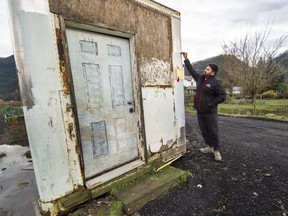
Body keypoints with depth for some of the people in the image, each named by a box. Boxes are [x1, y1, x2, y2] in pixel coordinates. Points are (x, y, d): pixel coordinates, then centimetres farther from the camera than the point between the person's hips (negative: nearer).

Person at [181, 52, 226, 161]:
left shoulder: (215, 83, -8)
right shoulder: (200, 78, 9)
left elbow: (222, 95, -10)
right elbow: (191, 70, 18)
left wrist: (212, 103, -17)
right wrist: (186, 59, 20)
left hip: (210, 112, -6)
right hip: (199, 111, 6)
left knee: (213, 132, 3)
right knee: (204, 131, 14)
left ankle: (216, 150, 17)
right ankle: (209, 147, 30)